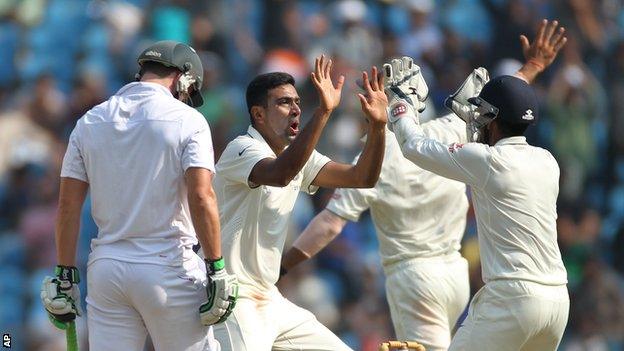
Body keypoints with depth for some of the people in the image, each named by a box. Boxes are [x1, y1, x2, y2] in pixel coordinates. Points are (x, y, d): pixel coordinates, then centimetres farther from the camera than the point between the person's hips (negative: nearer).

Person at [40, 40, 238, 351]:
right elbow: (201, 197, -14)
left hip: (105, 266, 4)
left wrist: (65, 275, 8)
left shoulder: (90, 121, 9)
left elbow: (68, 205, 6)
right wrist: (216, 268, -11)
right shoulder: (187, 119, -3)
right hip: (168, 266, -4)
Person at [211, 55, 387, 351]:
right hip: (232, 301, -9)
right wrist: (323, 112, -41)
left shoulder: (297, 155, 12)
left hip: (270, 300, 9)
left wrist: (377, 125, -11)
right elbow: (280, 174, -36)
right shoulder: (242, 149, -14)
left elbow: (362, 178, 5)